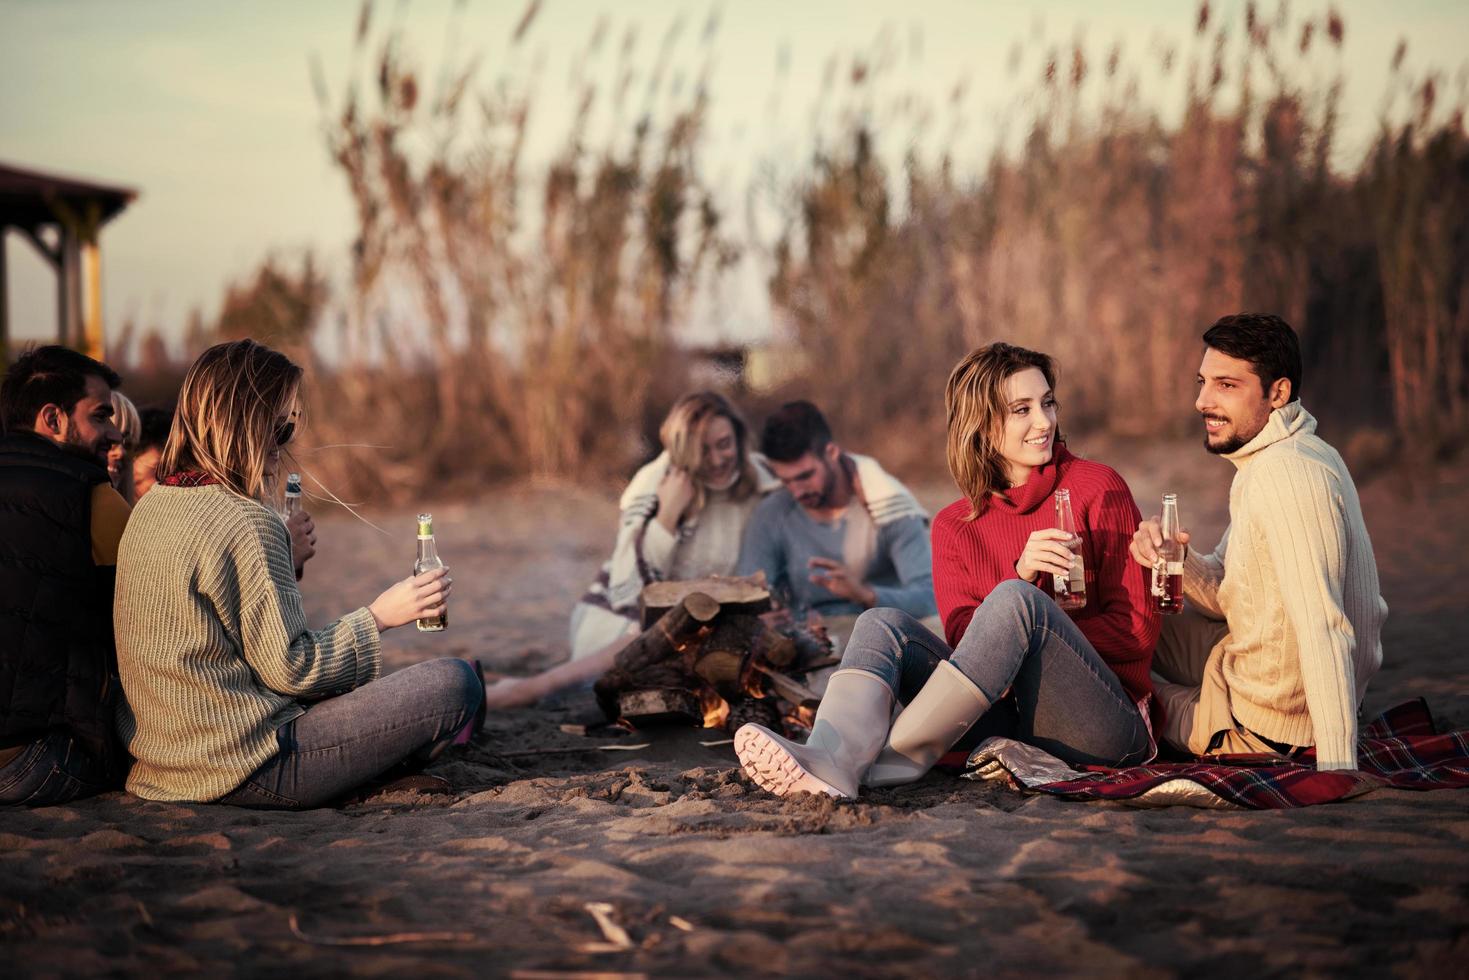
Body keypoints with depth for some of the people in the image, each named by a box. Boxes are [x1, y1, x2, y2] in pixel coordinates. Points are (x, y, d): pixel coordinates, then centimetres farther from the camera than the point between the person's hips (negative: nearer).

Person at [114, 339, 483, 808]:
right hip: (247, 770, -10)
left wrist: (289, 559, 15)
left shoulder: (151, 506, 8)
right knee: (454, 683, -5)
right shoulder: (247, 523, -20)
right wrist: (377, 617, -6)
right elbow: (291, 669, -17)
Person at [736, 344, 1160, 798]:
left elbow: (1137, 628, 0)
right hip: (1011, 720, 3)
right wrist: (1019, 575, -19)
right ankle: (830, 761, -46)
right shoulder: (954, 526, 12)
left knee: (1015, 601, -29)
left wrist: (1018, 595, -9)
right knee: (882, 622, -15)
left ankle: (893, 760, -37)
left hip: (1106, 726, -3)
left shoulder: (1096, 488, 3)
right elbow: (962, 636, -1)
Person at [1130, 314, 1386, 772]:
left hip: (1264, 727, -9)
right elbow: (1227, 598, 8)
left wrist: (1337, 770, -38)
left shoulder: (1288, 475, -28)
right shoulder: (1270, 458, 6)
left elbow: (1324, 631, -34)